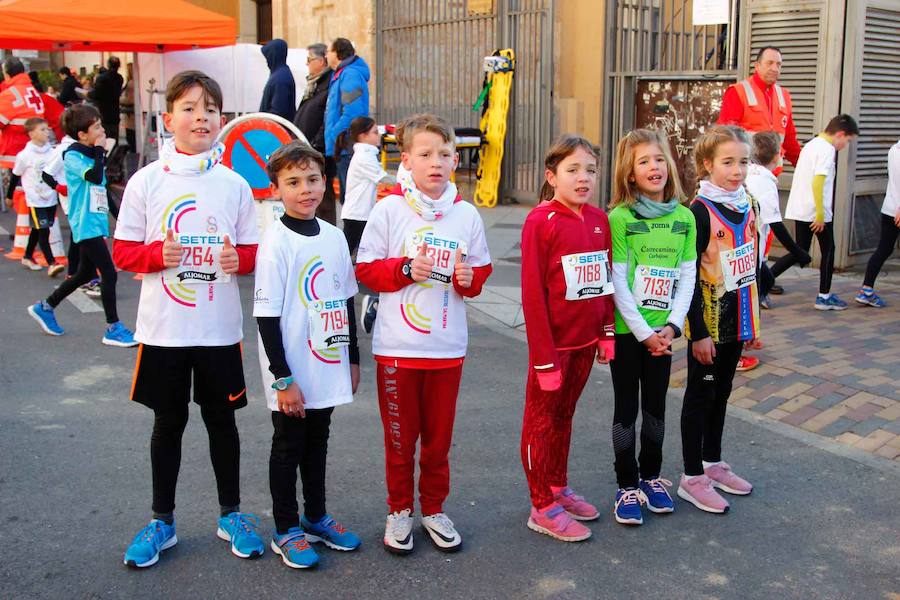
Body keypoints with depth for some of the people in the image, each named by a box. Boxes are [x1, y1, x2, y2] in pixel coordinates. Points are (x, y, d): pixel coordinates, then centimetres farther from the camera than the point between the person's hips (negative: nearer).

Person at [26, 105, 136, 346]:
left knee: (85, 274, 18)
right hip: (86, 226, -9)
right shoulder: (73, 157, -12)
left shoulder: (92, 155, 14)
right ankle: (113, 329, -2)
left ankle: (44, 307, 34)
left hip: (97, 224, 9)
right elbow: (95, 176, -28)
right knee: (109, 274, -10)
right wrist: (99, 150, -15)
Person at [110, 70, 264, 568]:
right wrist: (158, 254, -19)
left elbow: (253, 252, 6)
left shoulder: (234, 184, 1)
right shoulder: (145, 182, -2)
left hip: (220, 330, 1)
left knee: (221, 420, 12)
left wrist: (239, 258, -16)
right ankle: (162, 521, 28)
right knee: (168, 423, 11)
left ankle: (230, 514, 29)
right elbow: (123, 251, 0)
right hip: (164, 330, 0)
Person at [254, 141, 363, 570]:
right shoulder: (276, 241, -15)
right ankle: (286, 530, 23)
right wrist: (282, 379, -18)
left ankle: (316, 517, 35)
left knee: (317, 445, 19)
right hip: (292, 377, -6)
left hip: (328, 371, 6)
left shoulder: (334, 236, 4)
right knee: (288, 447, 9)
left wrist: (353, 358, 15)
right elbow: (267, 315, -16)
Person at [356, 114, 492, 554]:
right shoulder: (389, 209, -5)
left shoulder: (467, 215, 2)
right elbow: (365, 269, -2)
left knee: (439, 435, 12)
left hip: (447, 347, 2)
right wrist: (404, 269, -18)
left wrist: (469, 278, -11)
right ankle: (399, 510, 27)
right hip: (397, 347, -2)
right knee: (400, 436, 9)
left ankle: (434, 508, 30)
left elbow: (482, 269, 11)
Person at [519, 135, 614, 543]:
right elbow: (532, 293, -15)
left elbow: (606, 280, 13)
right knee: (542, 421, 7)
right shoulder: (541, 221, -14)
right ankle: (542, 508, 17)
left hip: (586, 340, 6)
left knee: (564, 416, 19)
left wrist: (607, 333, 10)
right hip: (553, 341, -6)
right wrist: (543, 356, -16)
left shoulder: (599, 220, 5)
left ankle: (558, 489, 34)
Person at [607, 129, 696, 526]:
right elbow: (617, 282, -13)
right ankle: (627, 486, 17)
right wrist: (643, 332, -14)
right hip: (626, 329, -4)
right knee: (627, 407, 6)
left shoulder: (684, 218, 2)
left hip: (662, 331, 4)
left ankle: (651, 476, 30)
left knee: (656, 405, 14)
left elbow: (687, 276, 2)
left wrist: (671, 326, -8)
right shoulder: (619, 218, -11)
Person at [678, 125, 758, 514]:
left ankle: (713, 463, 32)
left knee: (721, 392, 18)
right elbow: (689, 275, -17)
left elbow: (752, 263, 14)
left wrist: (754, 319, 15)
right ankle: (692, 478, 13)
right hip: (707, 322, -7)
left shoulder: (748, 206, 6)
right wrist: (699, 333, -19)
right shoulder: (700, 210, -16)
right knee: (700, 395, 3)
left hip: (737, 320, 7)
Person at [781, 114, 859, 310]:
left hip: (800, 211, 8)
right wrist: (820, 215, -21)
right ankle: (824, 296, 15)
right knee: (828, 251, 8)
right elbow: (817, 183, -23)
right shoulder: (827, 149, -14)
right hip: (816, 212, -8)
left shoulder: (811, 145, 14)